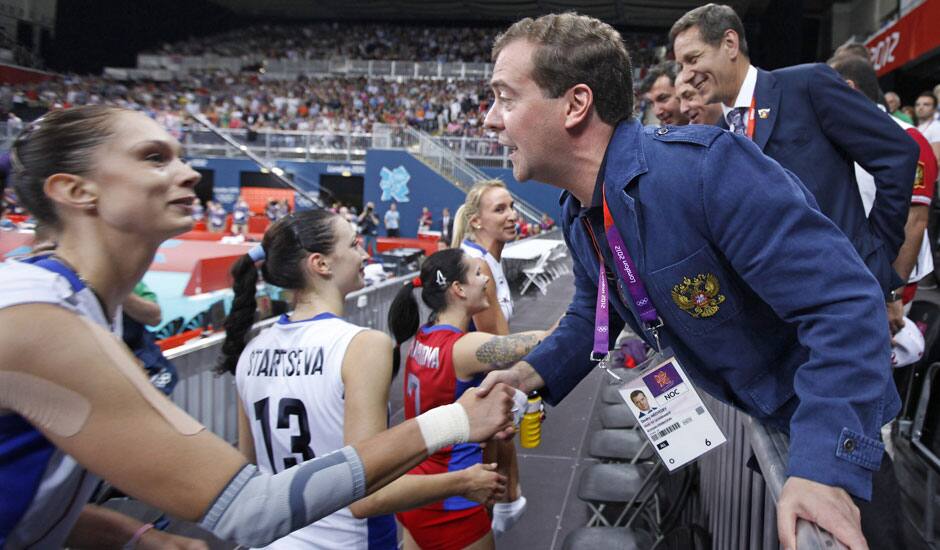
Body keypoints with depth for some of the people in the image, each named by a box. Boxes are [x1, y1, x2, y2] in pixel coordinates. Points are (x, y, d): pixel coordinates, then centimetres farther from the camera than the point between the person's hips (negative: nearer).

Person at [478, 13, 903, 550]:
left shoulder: (707, 166, -32)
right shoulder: (578, 214, -5)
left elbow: (846, 304, -33)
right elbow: (595, 311, 12)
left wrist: (825, 467, -38)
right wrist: (533, 372, -5)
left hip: (828, 425, -6)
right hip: (719, 412, 7)